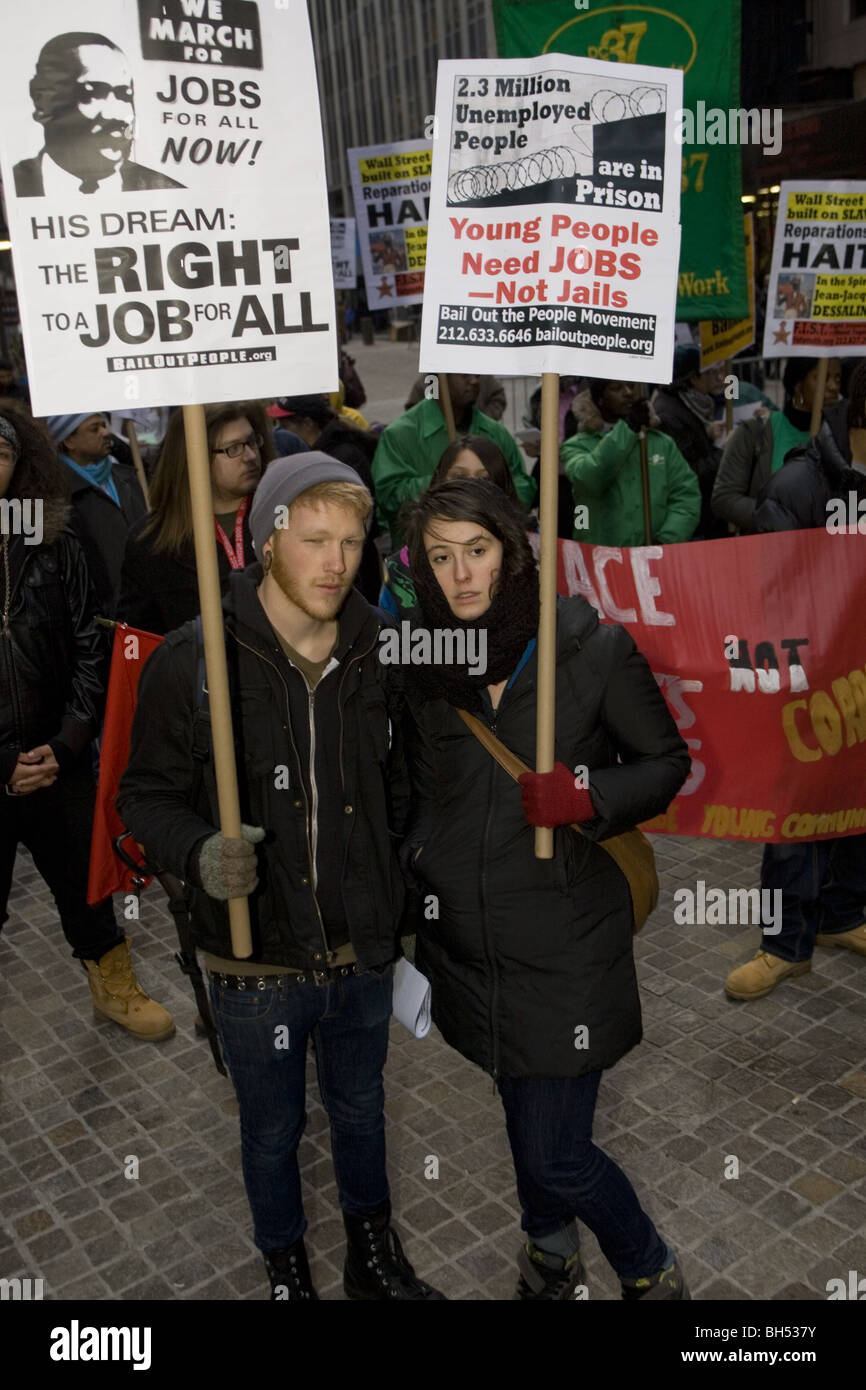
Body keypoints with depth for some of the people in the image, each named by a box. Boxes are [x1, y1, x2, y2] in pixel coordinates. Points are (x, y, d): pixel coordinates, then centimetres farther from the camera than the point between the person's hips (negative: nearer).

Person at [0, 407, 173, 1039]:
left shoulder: (56, 547, -2)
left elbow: (90, 654, 0)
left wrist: (66, 745, -9)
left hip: (61, 764, 2)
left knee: (87, 883, 18)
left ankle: (114, 988, 41)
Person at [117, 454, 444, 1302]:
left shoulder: (372, 656, -5)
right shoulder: (194, 660, -15)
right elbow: (147, 794, -8)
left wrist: (387, 896, 5)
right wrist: (198, 853, -28)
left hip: (360, 954, 3)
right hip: (256, 960, -3)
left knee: (360, 1112, 24)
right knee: (273, 1129, 20)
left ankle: (374, 1260, 50)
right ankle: (285, 1271, 47)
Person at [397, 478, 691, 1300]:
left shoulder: (592, 649, -11)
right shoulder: (420, 664, -1)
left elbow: (666, 762, -1)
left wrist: (587, 795, -20)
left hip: (565, 940, -4)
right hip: (464, 943, 4)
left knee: (555, 1156, 0)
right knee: (526, 1118, 22)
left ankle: (651, 1272, 32)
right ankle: (553, 1259, 51)